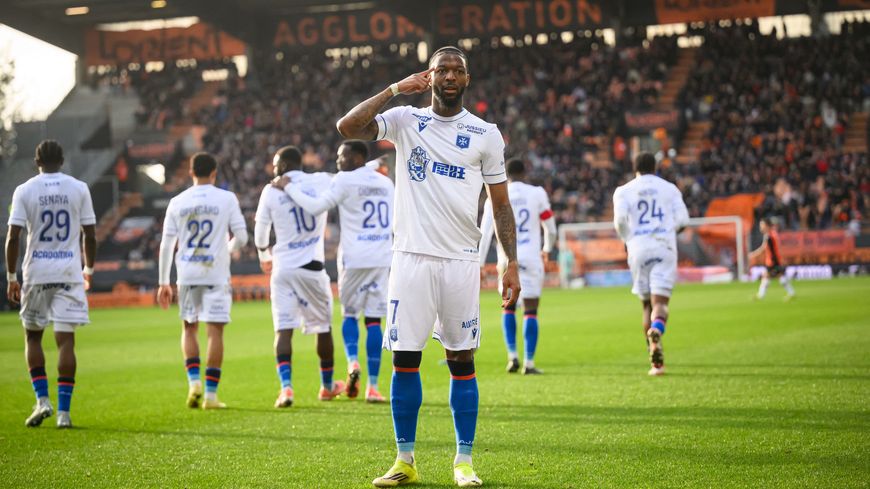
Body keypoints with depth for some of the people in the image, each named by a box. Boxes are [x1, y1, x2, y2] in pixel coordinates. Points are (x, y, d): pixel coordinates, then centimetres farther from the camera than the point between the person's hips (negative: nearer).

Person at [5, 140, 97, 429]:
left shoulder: (24, 191, -1)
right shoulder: (79, 189, 3)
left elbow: (13, 237, -5)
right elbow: (90, 235, 3)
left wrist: (11, 277, 3)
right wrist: (89, 269, 18)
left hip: (36, 272, 0)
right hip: (69, 272, 0)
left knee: (32, 335, 16)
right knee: (65, 339, 0)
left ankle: (42, 399, 3)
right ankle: (63, 412, -4)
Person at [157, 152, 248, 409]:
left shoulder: (177, 202, 4)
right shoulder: (226, 199, -1)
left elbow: (166, 245, 4)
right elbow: (241, 238, -3)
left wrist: (163, 282, 9)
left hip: (187, 273, 2)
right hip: (216, 272, -2)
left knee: (189, 328, 16)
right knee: (215, 330, 1)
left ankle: (193, 381, -1)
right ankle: (211, 394, 0)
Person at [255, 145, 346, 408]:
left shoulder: (271, 191, -2)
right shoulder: (321, 182, -1)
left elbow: (260, 233, 8)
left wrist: (264, 255, 26)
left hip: (283, 267, -1)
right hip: (312, 267, 1)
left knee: (283, 329, -1)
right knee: (323, 326, 17)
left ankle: (286, 387, -18)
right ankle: (327, 385, 31)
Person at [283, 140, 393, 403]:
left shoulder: (345, 181, -6)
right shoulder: (386, 183, 14)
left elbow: (316, 206, -11)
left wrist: (289, 187, -2)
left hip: (354, 258, -4)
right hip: (381, 259, 4)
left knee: (349, 313, 13)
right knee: (373, 320, 3)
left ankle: (353, 362, -13)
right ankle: (372, 386, -2)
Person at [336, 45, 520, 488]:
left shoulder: (485, 134, 6)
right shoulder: (405, 120, 6)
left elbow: (501, 204, 7)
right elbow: (347, 127, -9)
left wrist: (511, 263, 0)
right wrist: (395, 90, -7)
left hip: (460, 260, 0)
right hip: (412, 256, 0)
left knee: (461, 360, 2)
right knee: (405, 359, 1)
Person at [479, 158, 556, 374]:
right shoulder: (537, 194, 1)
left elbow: (484, 233, -1)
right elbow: (550, 229, 8)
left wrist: (478, 265, 2)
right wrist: (547, 249, 28)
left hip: (507, 259, 1)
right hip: (531, 258, -1)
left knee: (509, 307, 19)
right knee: (530, 311, 4)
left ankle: (512, 355, 7)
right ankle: (529, 362, -1)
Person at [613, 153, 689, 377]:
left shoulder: (624, 191, 7)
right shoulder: (669, 188, 11)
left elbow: (620, 218, -9)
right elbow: (682, 219, 1)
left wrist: (627, 239, 9)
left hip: (638, 249, 1)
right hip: (664, 248, -1)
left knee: (647, 304, 11)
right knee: (660, 301, -6)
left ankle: (656, 361, 8)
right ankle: (656, 331, -42)